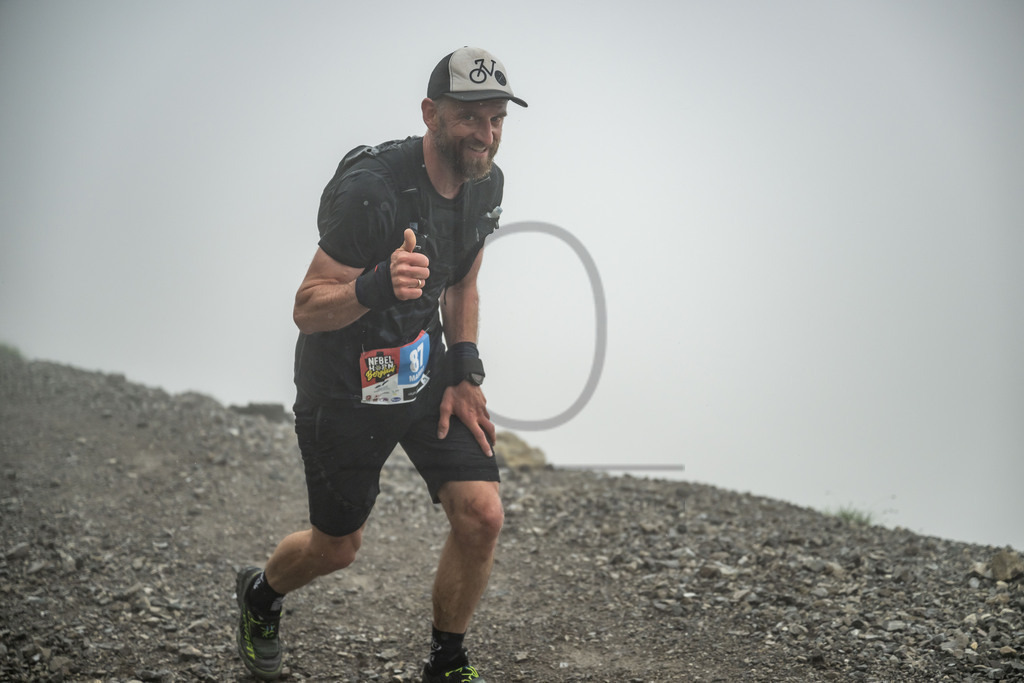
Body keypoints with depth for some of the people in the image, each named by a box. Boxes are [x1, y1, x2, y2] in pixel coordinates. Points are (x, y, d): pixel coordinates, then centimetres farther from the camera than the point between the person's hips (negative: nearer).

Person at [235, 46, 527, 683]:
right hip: (347, 386, -6)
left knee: (481, 515, -10)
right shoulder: (372, 190, -28)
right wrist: (377, 286, -45)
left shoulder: (486, 183, -4)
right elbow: (308, 309, -25)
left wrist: (463, 373, 2)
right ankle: (261, 595, 46)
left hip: (425, 371, 6)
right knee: (338, 547, 11)